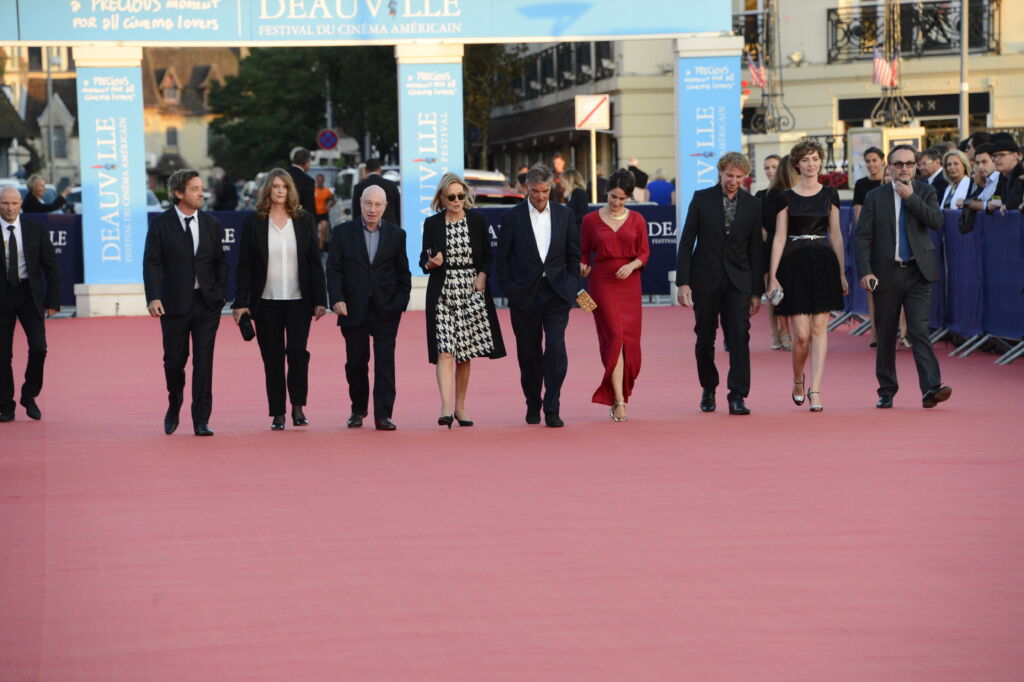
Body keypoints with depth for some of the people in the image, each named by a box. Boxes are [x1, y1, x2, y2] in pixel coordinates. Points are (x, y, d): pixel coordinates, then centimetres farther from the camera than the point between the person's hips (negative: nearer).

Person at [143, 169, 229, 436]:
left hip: (207, 303, 2)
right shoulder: (161, 224, -2)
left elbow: (220, 262, 12)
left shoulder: (211, 223, 8)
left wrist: (220, 294, 1)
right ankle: (174, 408, 32)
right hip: (174, 303, -2)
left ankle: (201, 420, 1)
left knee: (204, 361, -3)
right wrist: (153, 298, -19)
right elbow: (151, 263, -7)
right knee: (174, 360, 7)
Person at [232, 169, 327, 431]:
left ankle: (298, 406, 0)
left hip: (298, 301, 0)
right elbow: (244, 266, 2)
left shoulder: (304, 221, 6)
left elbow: (315, 263, 6)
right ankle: (278, 414, 9)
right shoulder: (253, 222, 3)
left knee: (297, 350, -14)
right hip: (266, 302, 0)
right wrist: (241, 303, -4)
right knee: (272, 358, 3)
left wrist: (320, 300, 1)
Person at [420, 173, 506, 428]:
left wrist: (482, 275, -7)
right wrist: (430, 263, -17)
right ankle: (446, 408, -23)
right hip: (443, 292, -2)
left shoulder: (478, 220, 6)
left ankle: (460, 407, 16)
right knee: (445, 351, -14)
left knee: (465, 353, 6)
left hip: (471, 290, 2)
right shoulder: (432, 224, 3)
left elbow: (488, 255, 10)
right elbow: (424, 259, 5)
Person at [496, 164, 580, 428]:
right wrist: (510, 288, -4)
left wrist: (571, 285, 3)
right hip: (525, 294, 0)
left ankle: (552, 409, -10)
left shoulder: (564, 215, 6)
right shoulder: (512, 217, 0)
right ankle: (533, 405, 23)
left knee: (556, 348, -12)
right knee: (528, 353, 7)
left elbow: (574, 254, 12)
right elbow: (503, 258, 4)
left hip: (557, 292, 0)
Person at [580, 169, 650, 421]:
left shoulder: (636, 220, 7)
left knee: (629, 340, 3)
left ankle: (616, 395, 20)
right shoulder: (591, 220, 3)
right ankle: (619, 401, -17)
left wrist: (632, 265, -13)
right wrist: (583, 267, -14)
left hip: (629, 284, 3)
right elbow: (583, 253, 7)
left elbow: (645, 252, 6)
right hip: (602, 282, -3)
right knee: (614, 336, -14)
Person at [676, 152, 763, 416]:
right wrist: (683, 282, -8)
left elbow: (755, 250, 7)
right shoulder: (701, 199, 0)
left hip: (738, 280, 0)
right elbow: (686, 242, -1)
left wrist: (757, 292, 5)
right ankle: (708, 389, 27)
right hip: (705, 278, 0)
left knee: (739, 335, -12)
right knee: (705, 339, 7)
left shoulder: (751, 205, 4)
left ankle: (737, 396, -12)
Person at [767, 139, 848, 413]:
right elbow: (779, 238, 2)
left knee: (819, 329, -4)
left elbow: (836, 235, 12)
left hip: (823, 262, 2)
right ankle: (798, 380, 20)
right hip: (794, 264, -2)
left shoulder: (830, 194, 9)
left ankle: (815, 390, -4)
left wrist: (842, 273, 8)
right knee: (801, 334, -6)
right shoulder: (786, 197, 3)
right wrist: (773, 276, -5)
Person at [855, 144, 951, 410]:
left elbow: (937, 221, -10)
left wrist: (911, 197, -13)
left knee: (919, 331, -11)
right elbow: (863, 236, 0)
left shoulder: (925, 192, 6)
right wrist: (865, 271, -11)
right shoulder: (876, 197, 4)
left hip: (918, 273, -1)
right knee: (886, 335, 7)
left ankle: (931, 389, -18)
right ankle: (886, 391, 17)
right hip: (886, 273, 1)